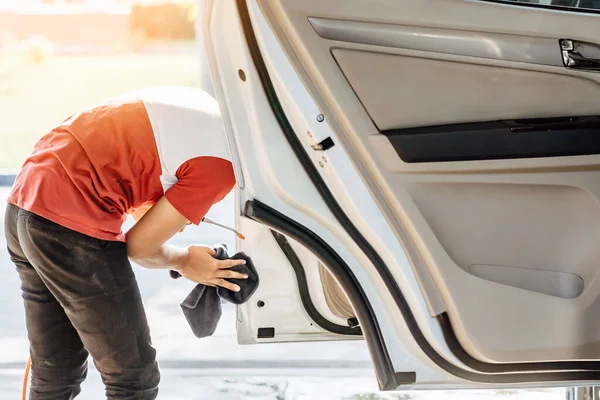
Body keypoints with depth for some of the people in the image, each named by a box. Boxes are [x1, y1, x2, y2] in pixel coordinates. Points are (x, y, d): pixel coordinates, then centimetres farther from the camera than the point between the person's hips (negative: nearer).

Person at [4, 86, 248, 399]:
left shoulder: (201, 107, 13)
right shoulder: (219, 166, -13)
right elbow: (139, 245, -6)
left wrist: (166, 212, 11)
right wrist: (184, 262, 13)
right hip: (71, 223, -10)